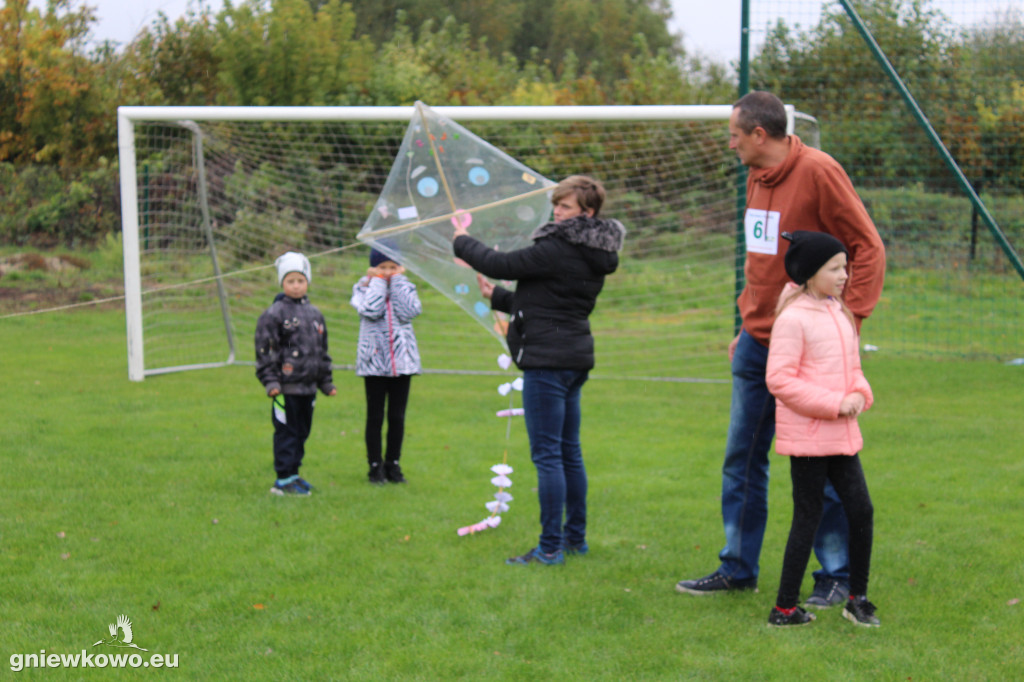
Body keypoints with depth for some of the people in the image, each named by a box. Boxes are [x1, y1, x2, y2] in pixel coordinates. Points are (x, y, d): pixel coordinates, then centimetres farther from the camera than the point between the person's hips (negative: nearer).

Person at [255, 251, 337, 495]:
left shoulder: (314, 314, 13)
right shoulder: (274, 314, -6)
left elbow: (322, 351, 21)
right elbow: (265, 351, -7)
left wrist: (327, 382, 20)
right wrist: (270, 382, -13)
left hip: (308, 387, 6)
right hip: (286, 387, -6)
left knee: (302, 432, 12)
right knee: (286, 432, -4)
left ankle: (293, 474, 22)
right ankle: (283, 480, 2)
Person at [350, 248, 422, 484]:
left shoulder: (405, 287, 7)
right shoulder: (363, 288, 2)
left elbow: (410, 311, -13)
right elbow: (371, 311, -18)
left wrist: (397, 280, -8)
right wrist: (378, 281, -10)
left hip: (401, 361, 2)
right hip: (374, 362, -2)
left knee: (397, 417, 7)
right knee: (375, 417, 4)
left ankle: (393, 464, 17)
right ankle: (375, 466, 11)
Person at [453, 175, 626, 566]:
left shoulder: (557, 250, -17)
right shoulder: (594, 258, 14)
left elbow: (500, 264, -14)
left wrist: (462, 242, 3)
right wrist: (497, 297, 25)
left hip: (548, 360, -10)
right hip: (574, 357, 10)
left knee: (547, 454, -7)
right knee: (569, 451, 16)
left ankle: (551, 547, -5)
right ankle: (575, 537, 24)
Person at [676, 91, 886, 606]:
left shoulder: (818, 171, -13)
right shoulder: (757, 178, 11)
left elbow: (868, 247, -13)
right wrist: (748, 324, 17)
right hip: (757, 343, 8)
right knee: (741, 460, 11)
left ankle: (837, 576, 11)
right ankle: (738, 568, 22)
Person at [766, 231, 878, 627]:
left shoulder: (839, 313, 13)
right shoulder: (793, 318, -13)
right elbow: (779, 379, -19)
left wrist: (860, 394, -1)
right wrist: (832, 404, -20)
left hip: (842, 435, 8)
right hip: (807, 435, -8)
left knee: (861, 510, 5)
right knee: (808, 517, -2)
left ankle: (857, 599, 19)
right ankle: (784, 609, 9)